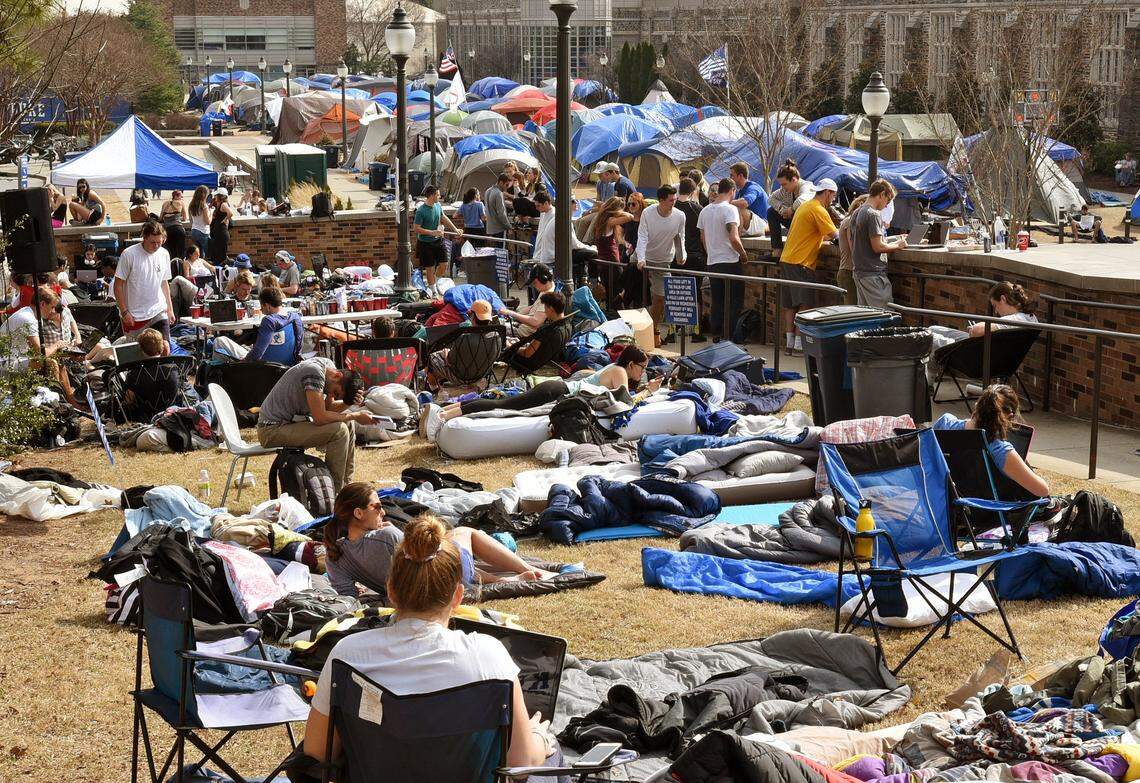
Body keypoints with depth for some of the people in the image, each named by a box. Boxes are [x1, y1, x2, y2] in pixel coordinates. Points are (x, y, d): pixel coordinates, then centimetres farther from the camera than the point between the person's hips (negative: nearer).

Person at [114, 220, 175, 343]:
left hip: (158, 312, 3)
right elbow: (118, 285, -8)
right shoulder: (129, 254, -11)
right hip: (134, 316, -3)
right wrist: (124, 312, -11)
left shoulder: (164, 254, 5)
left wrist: (170, 309, 13)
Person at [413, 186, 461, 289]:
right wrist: (432, 232, -26)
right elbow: (417, 229, -20)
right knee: (430, 268, 2)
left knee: (444, 264, 7)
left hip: (438, 241, 6)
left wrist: (455, 229, 23)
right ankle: (432, 288, 14)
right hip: (426, 243, -6)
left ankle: (437, 282, 28)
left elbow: (444, 217, 17)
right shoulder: (421, 211, -21)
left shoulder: (437, 205, -1)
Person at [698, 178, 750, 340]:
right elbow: (734, 239, -22)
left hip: (712, 263, 6)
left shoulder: (705, 210, 9)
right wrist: (743, 254, -7)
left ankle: (716, 335, 14)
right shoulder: (729, 209, -13)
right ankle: (730, 337, -1)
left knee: (716, 302, 12)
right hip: (730, 262, -6)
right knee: (734, 302, 0)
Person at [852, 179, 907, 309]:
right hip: (874, 273, -9)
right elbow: (877, 247, -19)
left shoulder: (857, 213, 14)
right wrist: (897, 245, -4)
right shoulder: (874, 214, -14)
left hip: (859, 272, 9)